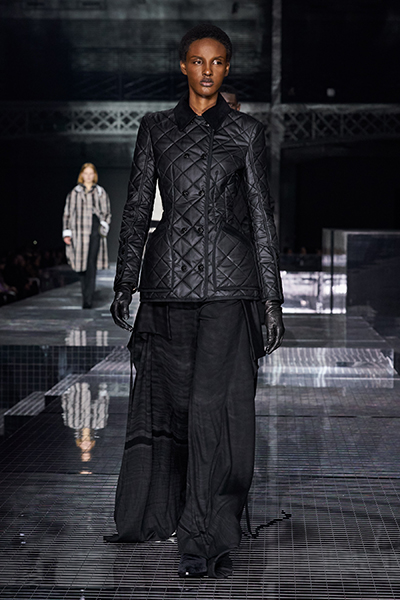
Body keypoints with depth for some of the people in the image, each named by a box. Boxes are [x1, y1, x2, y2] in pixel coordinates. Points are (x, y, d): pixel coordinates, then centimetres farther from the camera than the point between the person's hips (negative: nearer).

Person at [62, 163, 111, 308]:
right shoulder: (74, 193, 9)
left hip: (95, 232, -1)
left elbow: (107, 213, 13)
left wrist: (104, 226, -3)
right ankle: (86, 294, 22)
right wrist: (67, 233, 4)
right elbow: (67, 213, 10)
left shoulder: (101, 192, 10)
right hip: (79, 231, 1)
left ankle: (88, 299, -12)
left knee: (91, 265, -9)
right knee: (81, 265, 2)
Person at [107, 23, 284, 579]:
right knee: (166, 399, 11)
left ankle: (206, 540, -6)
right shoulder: (156, 129, 11)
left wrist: (272, 299, 0)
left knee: (215, 404, -9)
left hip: (227, 281, -2)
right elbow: (138, 207, 11)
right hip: (168, 278, 3)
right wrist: (125, 282, 6)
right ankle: (155, 515, 28)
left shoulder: (246, 133, 5)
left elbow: (261, 216, 5)